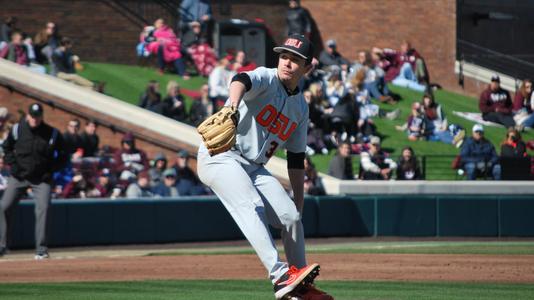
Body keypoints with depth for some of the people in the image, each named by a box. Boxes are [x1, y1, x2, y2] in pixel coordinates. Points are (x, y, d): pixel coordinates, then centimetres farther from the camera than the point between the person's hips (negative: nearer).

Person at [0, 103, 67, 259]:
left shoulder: (53, 133, -7)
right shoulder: (17, 129, -4)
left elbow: (62, 156, 4)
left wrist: (51, 170, -7)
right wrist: (13, 164, -2)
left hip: (42, 178, -2)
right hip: (19, 176, 2)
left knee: (43, 209, -17)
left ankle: (41, 249, -10)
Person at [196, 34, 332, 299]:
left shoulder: (301, 108, 14)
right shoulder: (266, 79, -8)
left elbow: (296, 158, 19)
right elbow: (243, 80, -34)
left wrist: (298, 202, 16)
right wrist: (233, 104, -57)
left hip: (255, 167, 7)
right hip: (220, 157, -7)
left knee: (291, 216, -2)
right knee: (253, 207, -28)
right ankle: (280, 276, -41)